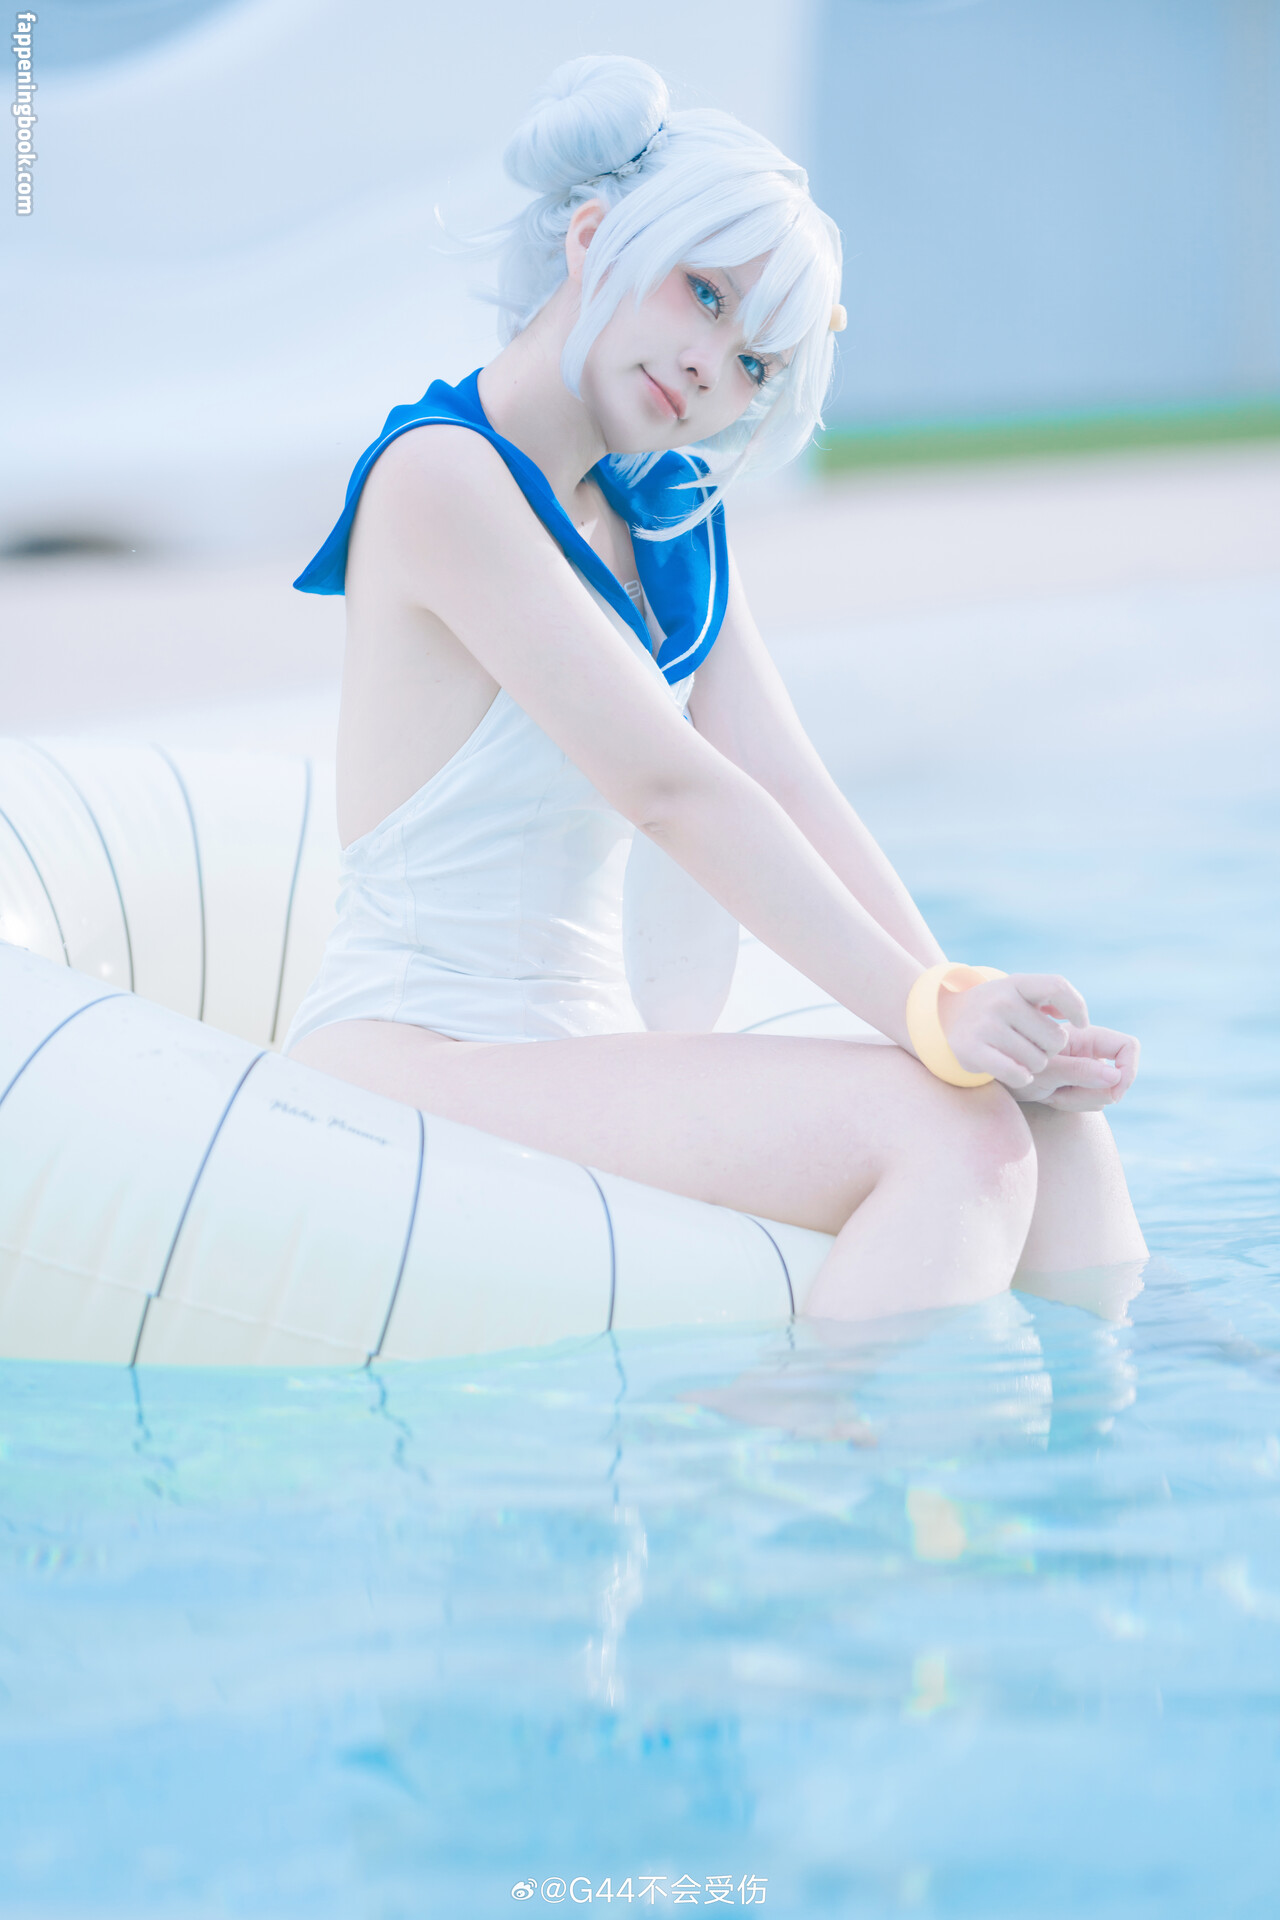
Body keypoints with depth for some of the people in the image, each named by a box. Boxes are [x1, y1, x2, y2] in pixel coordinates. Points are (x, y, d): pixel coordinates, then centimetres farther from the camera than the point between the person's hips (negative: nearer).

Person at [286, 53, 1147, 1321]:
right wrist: (929, 1014, -21)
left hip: (580, 1058, 8)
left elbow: (793, 795, 6)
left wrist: (967, 1006, -8)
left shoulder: (666, 521, 16)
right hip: (417, 1059, -8)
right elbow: (672, 790, -18)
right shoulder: (439, 474, -11)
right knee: (952, 1133, -25)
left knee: (1050, 1118, -10)